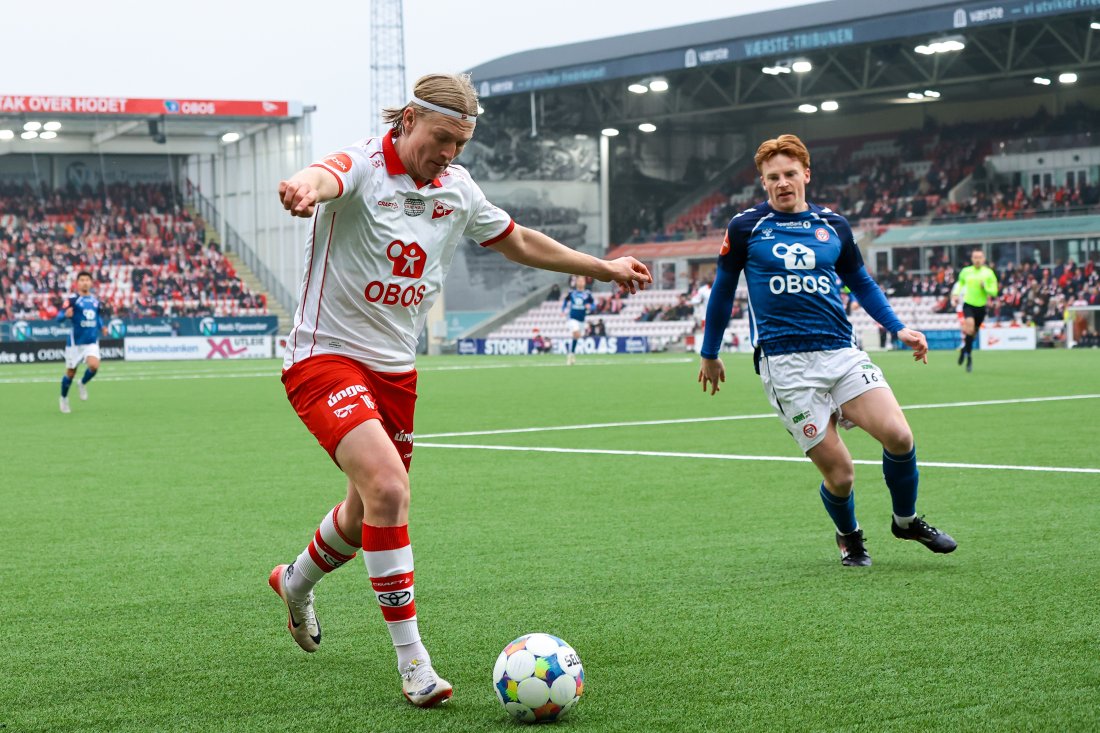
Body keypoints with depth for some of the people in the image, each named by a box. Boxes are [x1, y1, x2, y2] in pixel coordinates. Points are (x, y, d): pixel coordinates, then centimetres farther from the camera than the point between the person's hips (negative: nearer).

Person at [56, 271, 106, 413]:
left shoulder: (95, 300, 7)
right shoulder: (72, 299, -8)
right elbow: (59, 316, -17)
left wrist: (102, 327, 5)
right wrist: (66, 314, -39)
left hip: (92, 342, 3)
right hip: (75, 342, -3)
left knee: (94, 366, -22)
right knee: (70, 373, 7)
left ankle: (83, 384, 10)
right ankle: (64, 399, 32)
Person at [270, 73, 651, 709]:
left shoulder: (458, 187, 3)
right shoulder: (363, 166, -17)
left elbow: (518, 241, 21)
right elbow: (324, 178, -43)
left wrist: (603, 268, 24)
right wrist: (307, 187, -68)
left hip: (395, 368, 7)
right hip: (326, 356, -7)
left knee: (368, 513, 15)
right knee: (387, 487, -26)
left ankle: (296, 583, 48)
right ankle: (412, 659, -18)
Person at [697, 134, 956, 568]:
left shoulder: (833, 226, 10)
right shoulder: (746, 227, 2)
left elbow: (861, 282, 24)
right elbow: (723, 291, 13)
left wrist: (898, 329, 14)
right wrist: (710, 355, 19)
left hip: (841, 352, 3)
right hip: (784, 363, -3)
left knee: (898, 435, -15)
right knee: (839, 473, -8)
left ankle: (906, 520, 13)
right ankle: (848, 535, 25)